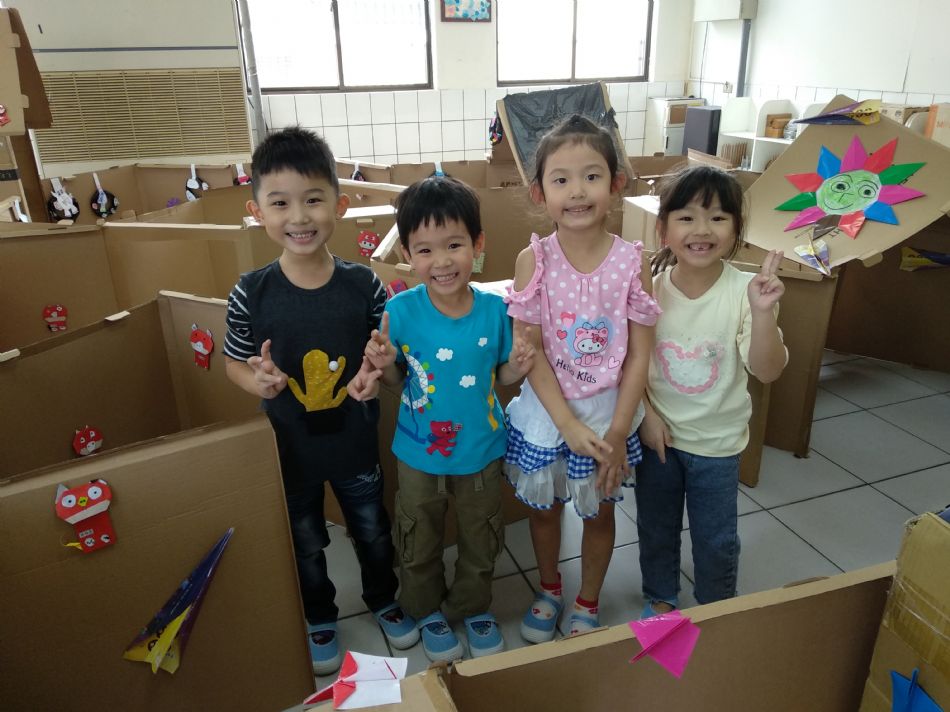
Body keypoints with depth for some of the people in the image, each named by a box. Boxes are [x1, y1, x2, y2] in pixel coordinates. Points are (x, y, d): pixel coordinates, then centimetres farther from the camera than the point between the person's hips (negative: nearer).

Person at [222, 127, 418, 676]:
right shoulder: (251, 295, -17)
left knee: (373, 530, 23)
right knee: (305, 542, 22)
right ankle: (319, 619, 50)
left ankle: (384, 599, 53)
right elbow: (235, 363, -3)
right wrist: (258, 381, -24)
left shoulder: (364, 285, -15)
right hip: (288, 446, 0)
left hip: (355, 440, 1)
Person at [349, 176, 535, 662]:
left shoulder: (494, 309, -15)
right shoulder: (400, 311, -18)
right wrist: (384, 365, -26)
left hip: (480, 449, 1)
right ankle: (427, 611, 49)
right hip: (419, 453, -1)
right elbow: (400, 380, -4)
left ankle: (473, 607, 50)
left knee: (481, 540, 22)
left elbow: (498, 375, -1)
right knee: (420, 543, 21)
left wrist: (517, 367, -22)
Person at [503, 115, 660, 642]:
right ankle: (549, 590, 48)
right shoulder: (534, 260, -14)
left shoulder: (632, 261, -13)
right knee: (544, 506, 20)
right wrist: (570, 425, -18)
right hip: (546, 412, 0)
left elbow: (640, 354, -9)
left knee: (600, 511, 18)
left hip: (610, 412, 0)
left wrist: (617, 432, -12)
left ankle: (588, 605, 44)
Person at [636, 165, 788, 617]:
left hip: (716, 441, -1)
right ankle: (660, 598, 47)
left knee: (716, 540, 16)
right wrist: (646, 414, -10)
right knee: (655, 528, 21)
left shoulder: (744, 291, -18)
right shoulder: (649, 288, -13)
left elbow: (766, 371, -22)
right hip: (656, 432, 2)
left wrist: (762, 313, -36)